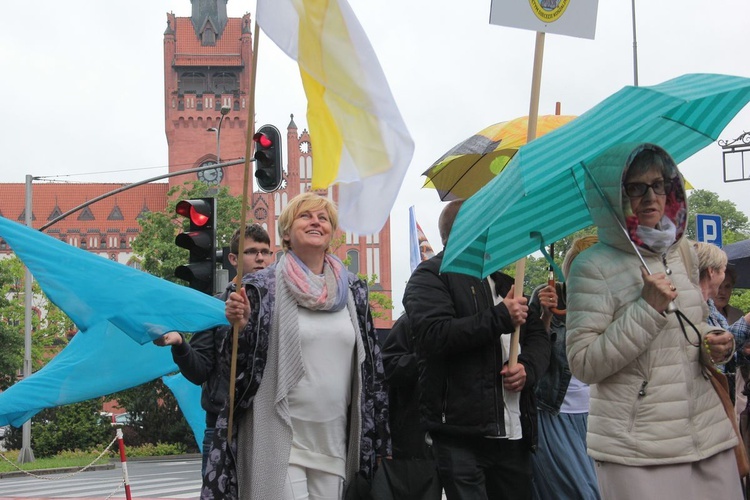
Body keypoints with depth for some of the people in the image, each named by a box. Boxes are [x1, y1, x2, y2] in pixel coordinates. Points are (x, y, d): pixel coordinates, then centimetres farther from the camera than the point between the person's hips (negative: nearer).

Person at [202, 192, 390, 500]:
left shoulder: (353, 291, 8)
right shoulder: (263, 288, -4)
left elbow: (371, 365, 14)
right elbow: (238, 368, -2)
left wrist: (379, 439, 15)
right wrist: (240, 326, -22)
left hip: (334, 443, 4)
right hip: (280, 442, -4)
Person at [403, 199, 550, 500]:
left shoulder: (503, 280, 22)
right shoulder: (430, 276, -2)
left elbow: (538, 336, 20)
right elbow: (433, 334, -19)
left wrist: (528, 367, -3)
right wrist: (500, 318, -17)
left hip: (515, 434, 7)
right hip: (461, 434, -7)